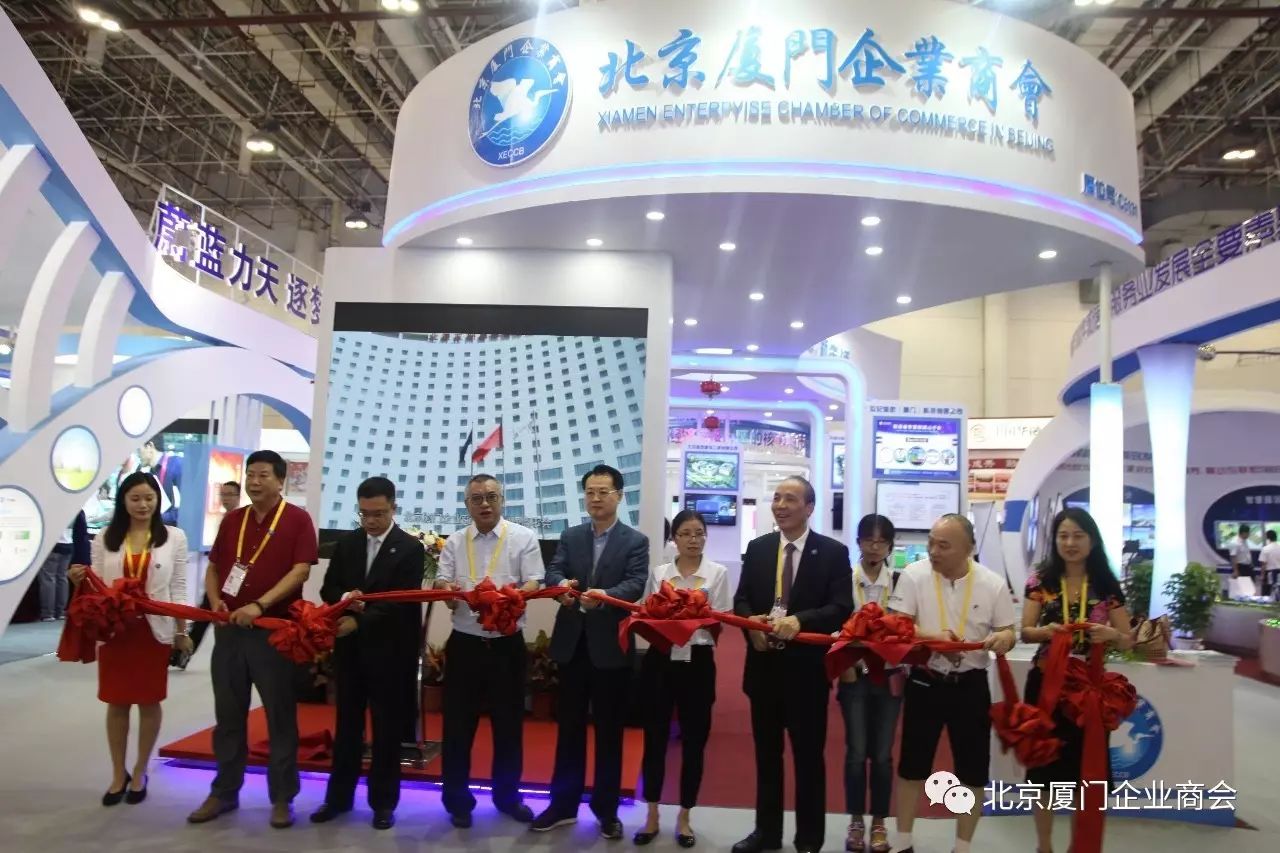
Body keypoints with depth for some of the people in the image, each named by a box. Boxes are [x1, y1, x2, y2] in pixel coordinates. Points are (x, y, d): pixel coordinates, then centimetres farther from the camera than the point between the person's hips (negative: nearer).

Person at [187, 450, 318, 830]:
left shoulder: (297, 519, -6)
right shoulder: (232, 520, 10)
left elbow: (301, 570, -13)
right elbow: (213, 567, 16)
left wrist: (259, 605, -21)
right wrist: (215, 600, -3)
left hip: (275, 631, -5)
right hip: (228, 630, 5)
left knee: (280, 717, 4)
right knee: (228, 716, 13)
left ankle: (282, 797, 15)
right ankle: (224, 791, 27)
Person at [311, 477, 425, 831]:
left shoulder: (410, 548, -8)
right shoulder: (346, 544, 7)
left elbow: (402, 600, -15)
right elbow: (328, 589, 6)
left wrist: (360, 621, -24)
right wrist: (345, 598, -17)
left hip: (389, 650, -4)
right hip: (349, 648, 4)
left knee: (386, 728, 7)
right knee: (347, 724, 14)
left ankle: (383, 801, 20)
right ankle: (339, 796, 28)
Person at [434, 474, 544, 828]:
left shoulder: (523, 538, -2)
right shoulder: (454, 542, 7)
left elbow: (533, 585, -9)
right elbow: (442, 585, 2)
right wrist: (449, 592, -22)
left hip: (507, 644, -1)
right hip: (464, 644, 2)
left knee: (509, 723, 10)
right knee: (458, 724, 8)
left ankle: (507, 795, 28)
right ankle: (457, 800, 23)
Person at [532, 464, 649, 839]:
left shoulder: (636, 541, -2)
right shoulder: (570, 536, 9)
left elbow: (636, 584, -14)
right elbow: (553, 572, -4)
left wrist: (604, 595, -33)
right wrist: (562, 585, -28)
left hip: (610, 647, -3)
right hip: (572, 644, 3)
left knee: (609, 730, 8)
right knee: (568, 727, 12)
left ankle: (606, 809, 22)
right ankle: (563, 804, 25)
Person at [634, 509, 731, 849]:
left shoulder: (717, 573, -1)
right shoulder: (659, 573, 4)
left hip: (697, 661, -1)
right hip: (661, 659, 1)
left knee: (694, 739, 7)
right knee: (655, 736, 7)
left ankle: (683, 818, 24)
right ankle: (652, 816, 22)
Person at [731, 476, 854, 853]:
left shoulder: (833, 552, -5)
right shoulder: (757, 548, 6)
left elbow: (842, 609, -12)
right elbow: (741, 600, 6)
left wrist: (799, 620, -27)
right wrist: (751, 622, -16)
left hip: (806, 667, -3)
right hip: (764, 663, 4)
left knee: (808, 755, 9)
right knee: (766, 753, 15)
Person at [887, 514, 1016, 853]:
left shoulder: (993, 584, -5)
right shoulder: (914, 575, -8)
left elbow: (1008, 632, 2)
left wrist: (1002, 638, -22)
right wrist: (934, 637, -27)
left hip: (971, 686, 1)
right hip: (925, 682, -1)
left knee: (972, 771, 9)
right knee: (912, 765, 9)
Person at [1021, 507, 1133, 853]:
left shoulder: (1107, 585, 2)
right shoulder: (1040, 581, 0)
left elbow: (1128, 641, 5)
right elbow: (1025, 632, -2)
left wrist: (1111, 634, -17)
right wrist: (1045, 631, -23)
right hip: (1046, 683, 0)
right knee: (1044, 764, 5)